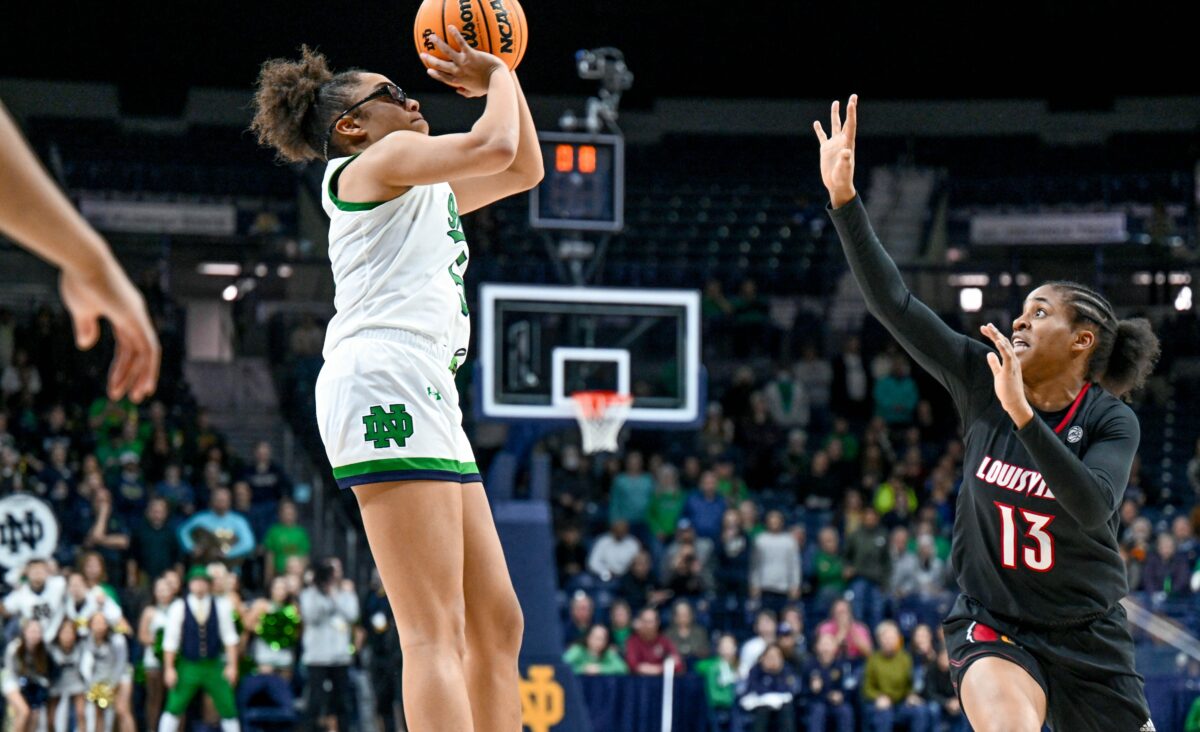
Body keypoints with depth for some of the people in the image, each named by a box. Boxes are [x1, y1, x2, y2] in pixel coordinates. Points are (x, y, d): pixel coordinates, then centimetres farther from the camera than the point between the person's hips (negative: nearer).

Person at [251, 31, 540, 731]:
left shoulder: (427, 191, 32)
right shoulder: (380, 161, 6)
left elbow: (525, 169, 39)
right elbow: (494, 148, -9)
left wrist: (500, 76, 28)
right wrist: (498, 80, 9)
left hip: (427, 397, 10)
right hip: (386, 381, -10)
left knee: (498, 626, 7)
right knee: (437, 635, -22)